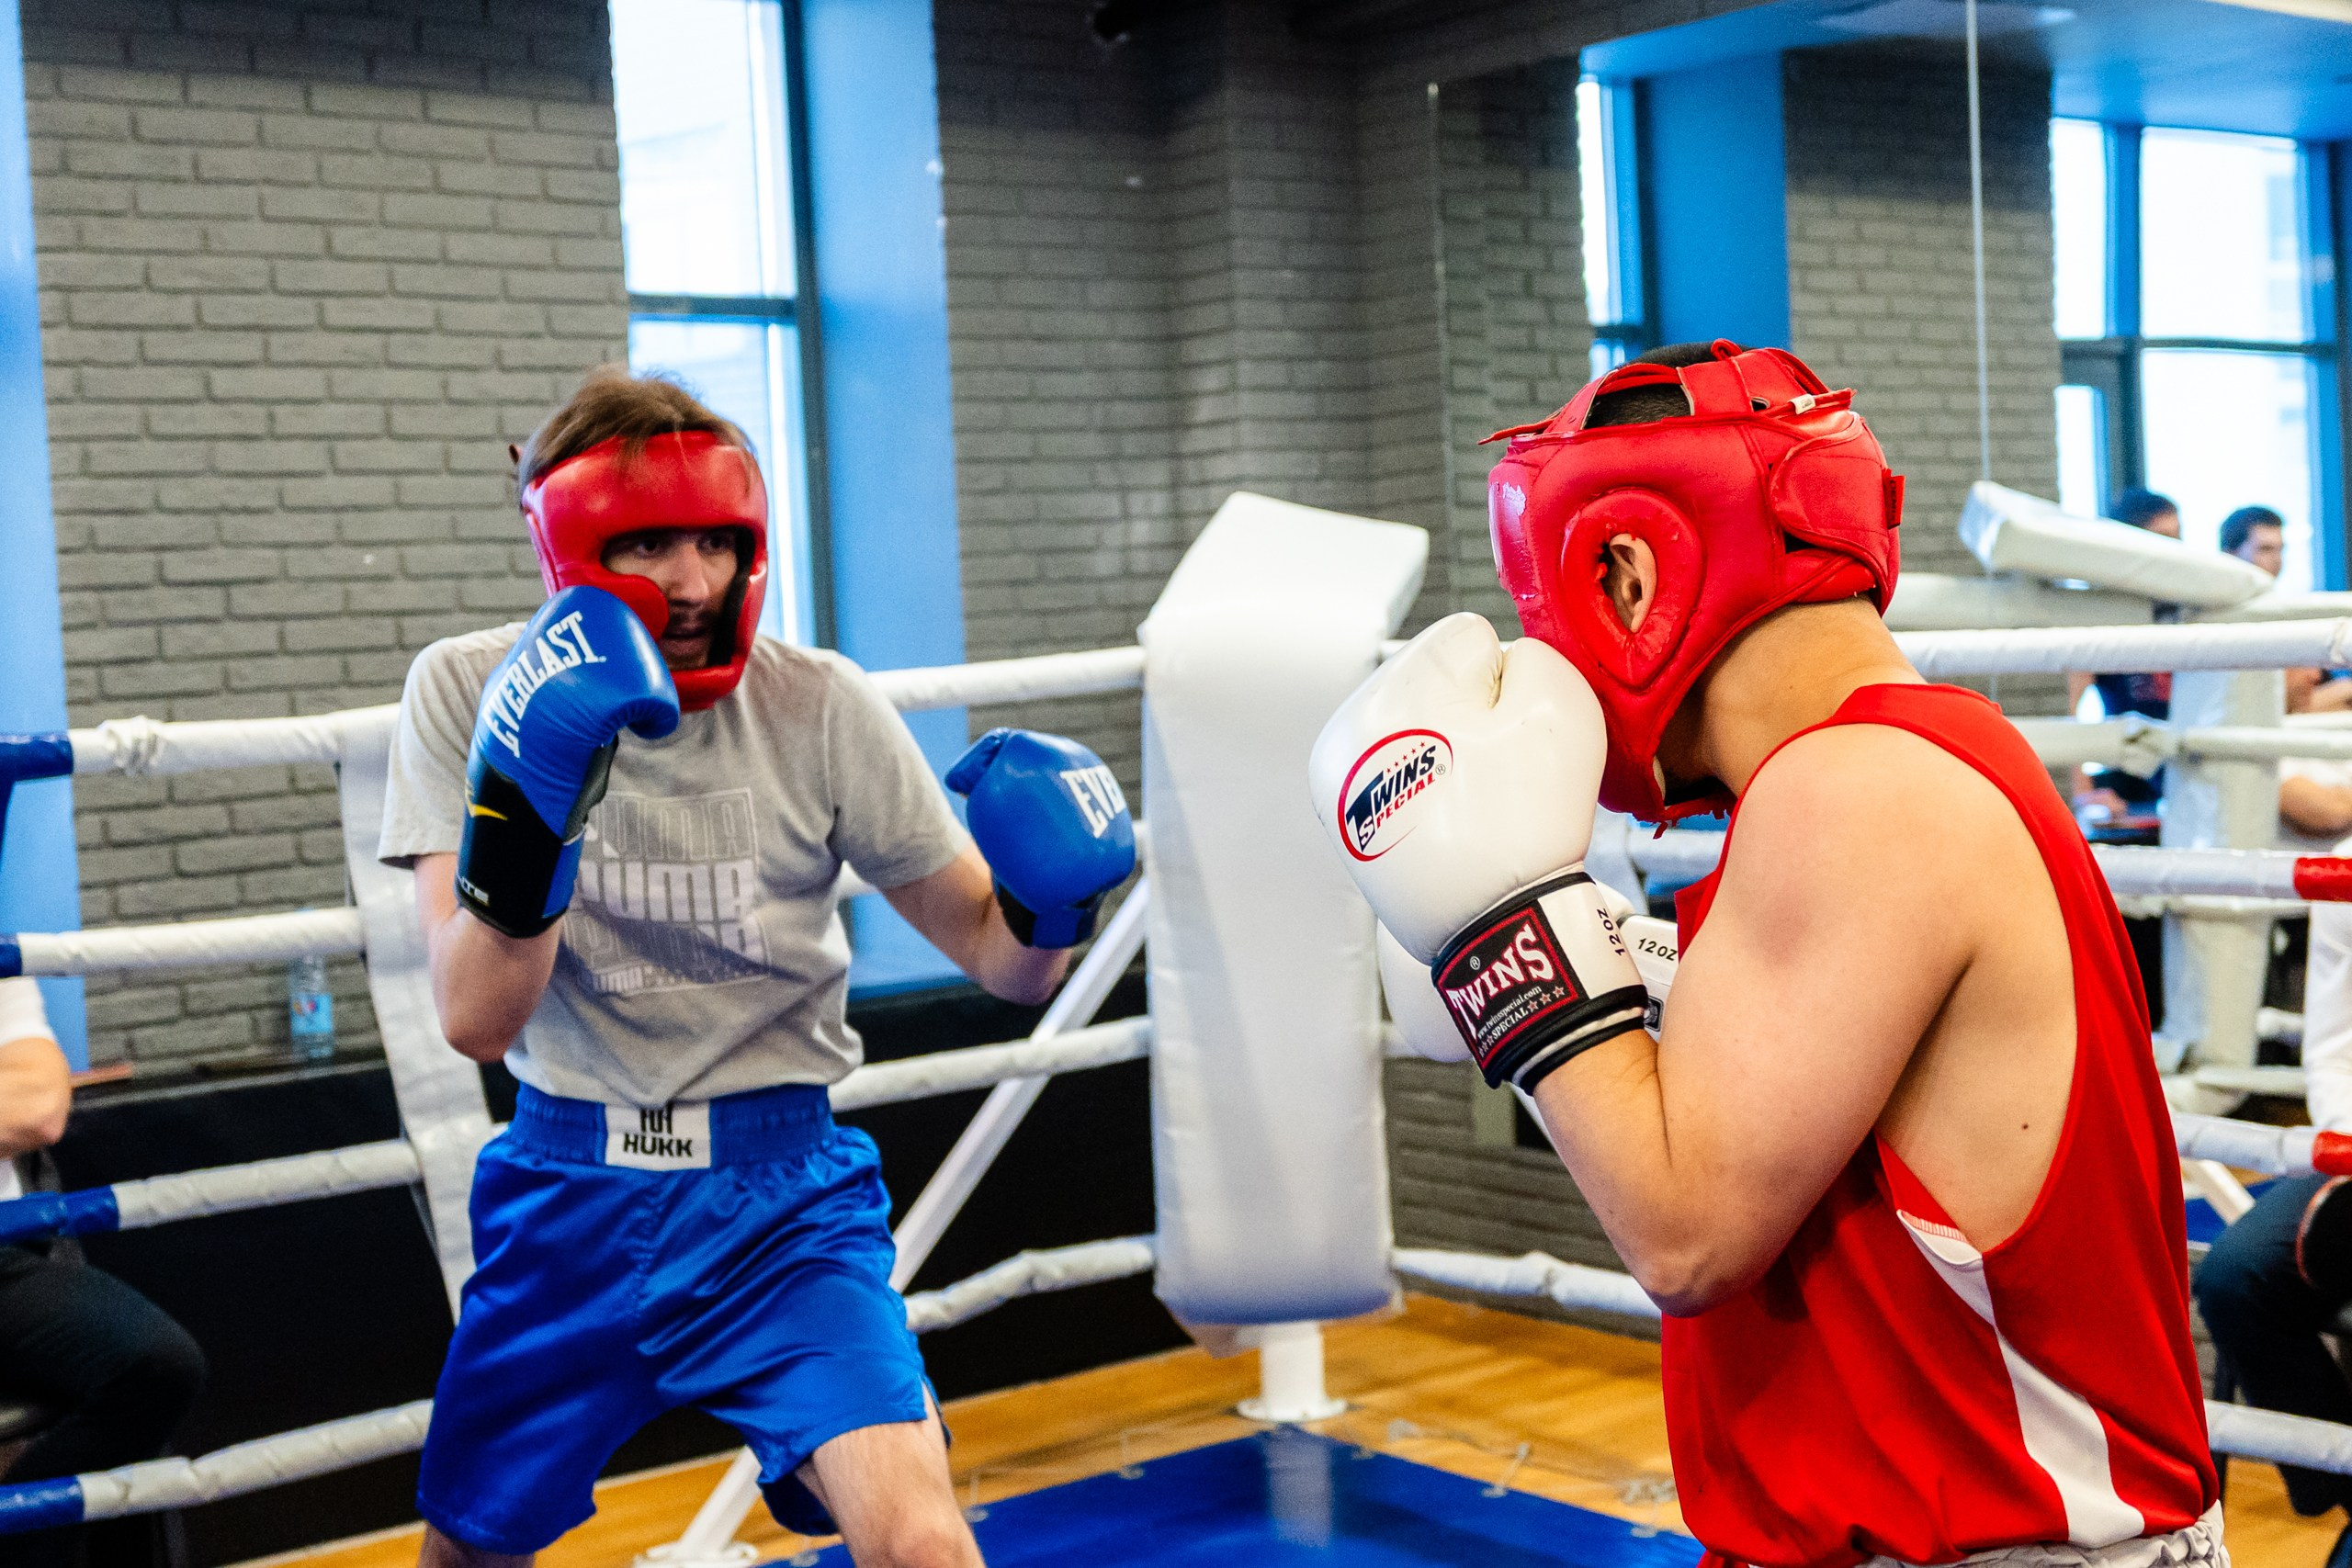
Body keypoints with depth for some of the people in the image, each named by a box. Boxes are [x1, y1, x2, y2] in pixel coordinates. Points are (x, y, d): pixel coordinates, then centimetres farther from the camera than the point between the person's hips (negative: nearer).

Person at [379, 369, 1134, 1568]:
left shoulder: (819, 707, -11)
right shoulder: (468, 693, -10)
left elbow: (1003, 962, -3)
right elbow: (477, 1020, -19)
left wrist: (1054, 904, -26)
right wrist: (523, 795, -34)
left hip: (781, 1195, -1)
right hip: (569, 1195, 2)